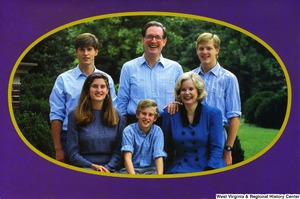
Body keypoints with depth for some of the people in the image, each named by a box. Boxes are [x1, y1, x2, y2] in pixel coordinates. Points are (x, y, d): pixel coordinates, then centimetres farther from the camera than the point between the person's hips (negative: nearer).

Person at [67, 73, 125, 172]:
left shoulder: (117, 116, 11)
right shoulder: (75, 115, 5)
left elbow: (118, 151, 9)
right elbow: (73, 153, 2)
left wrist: (107, 168, -8)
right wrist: (93, 166, -12)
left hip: (109, 170, 2)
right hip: (83, 169, -2)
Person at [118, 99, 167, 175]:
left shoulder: (157, 131, 1)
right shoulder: (129, 130, -5)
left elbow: (159, 156, -9)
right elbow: (127, 157, -16)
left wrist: (159, 176, -27)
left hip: (150, 169, 1)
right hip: (132, 168, -1)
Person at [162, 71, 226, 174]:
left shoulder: (213, 113, 1)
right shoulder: (170, 114, 5)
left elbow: (216, 148, -2)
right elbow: (167, 148, 12)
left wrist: (208, 172, -14)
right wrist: (166, 171, 3)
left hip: (208, 168, 0)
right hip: (180, 169, 0)